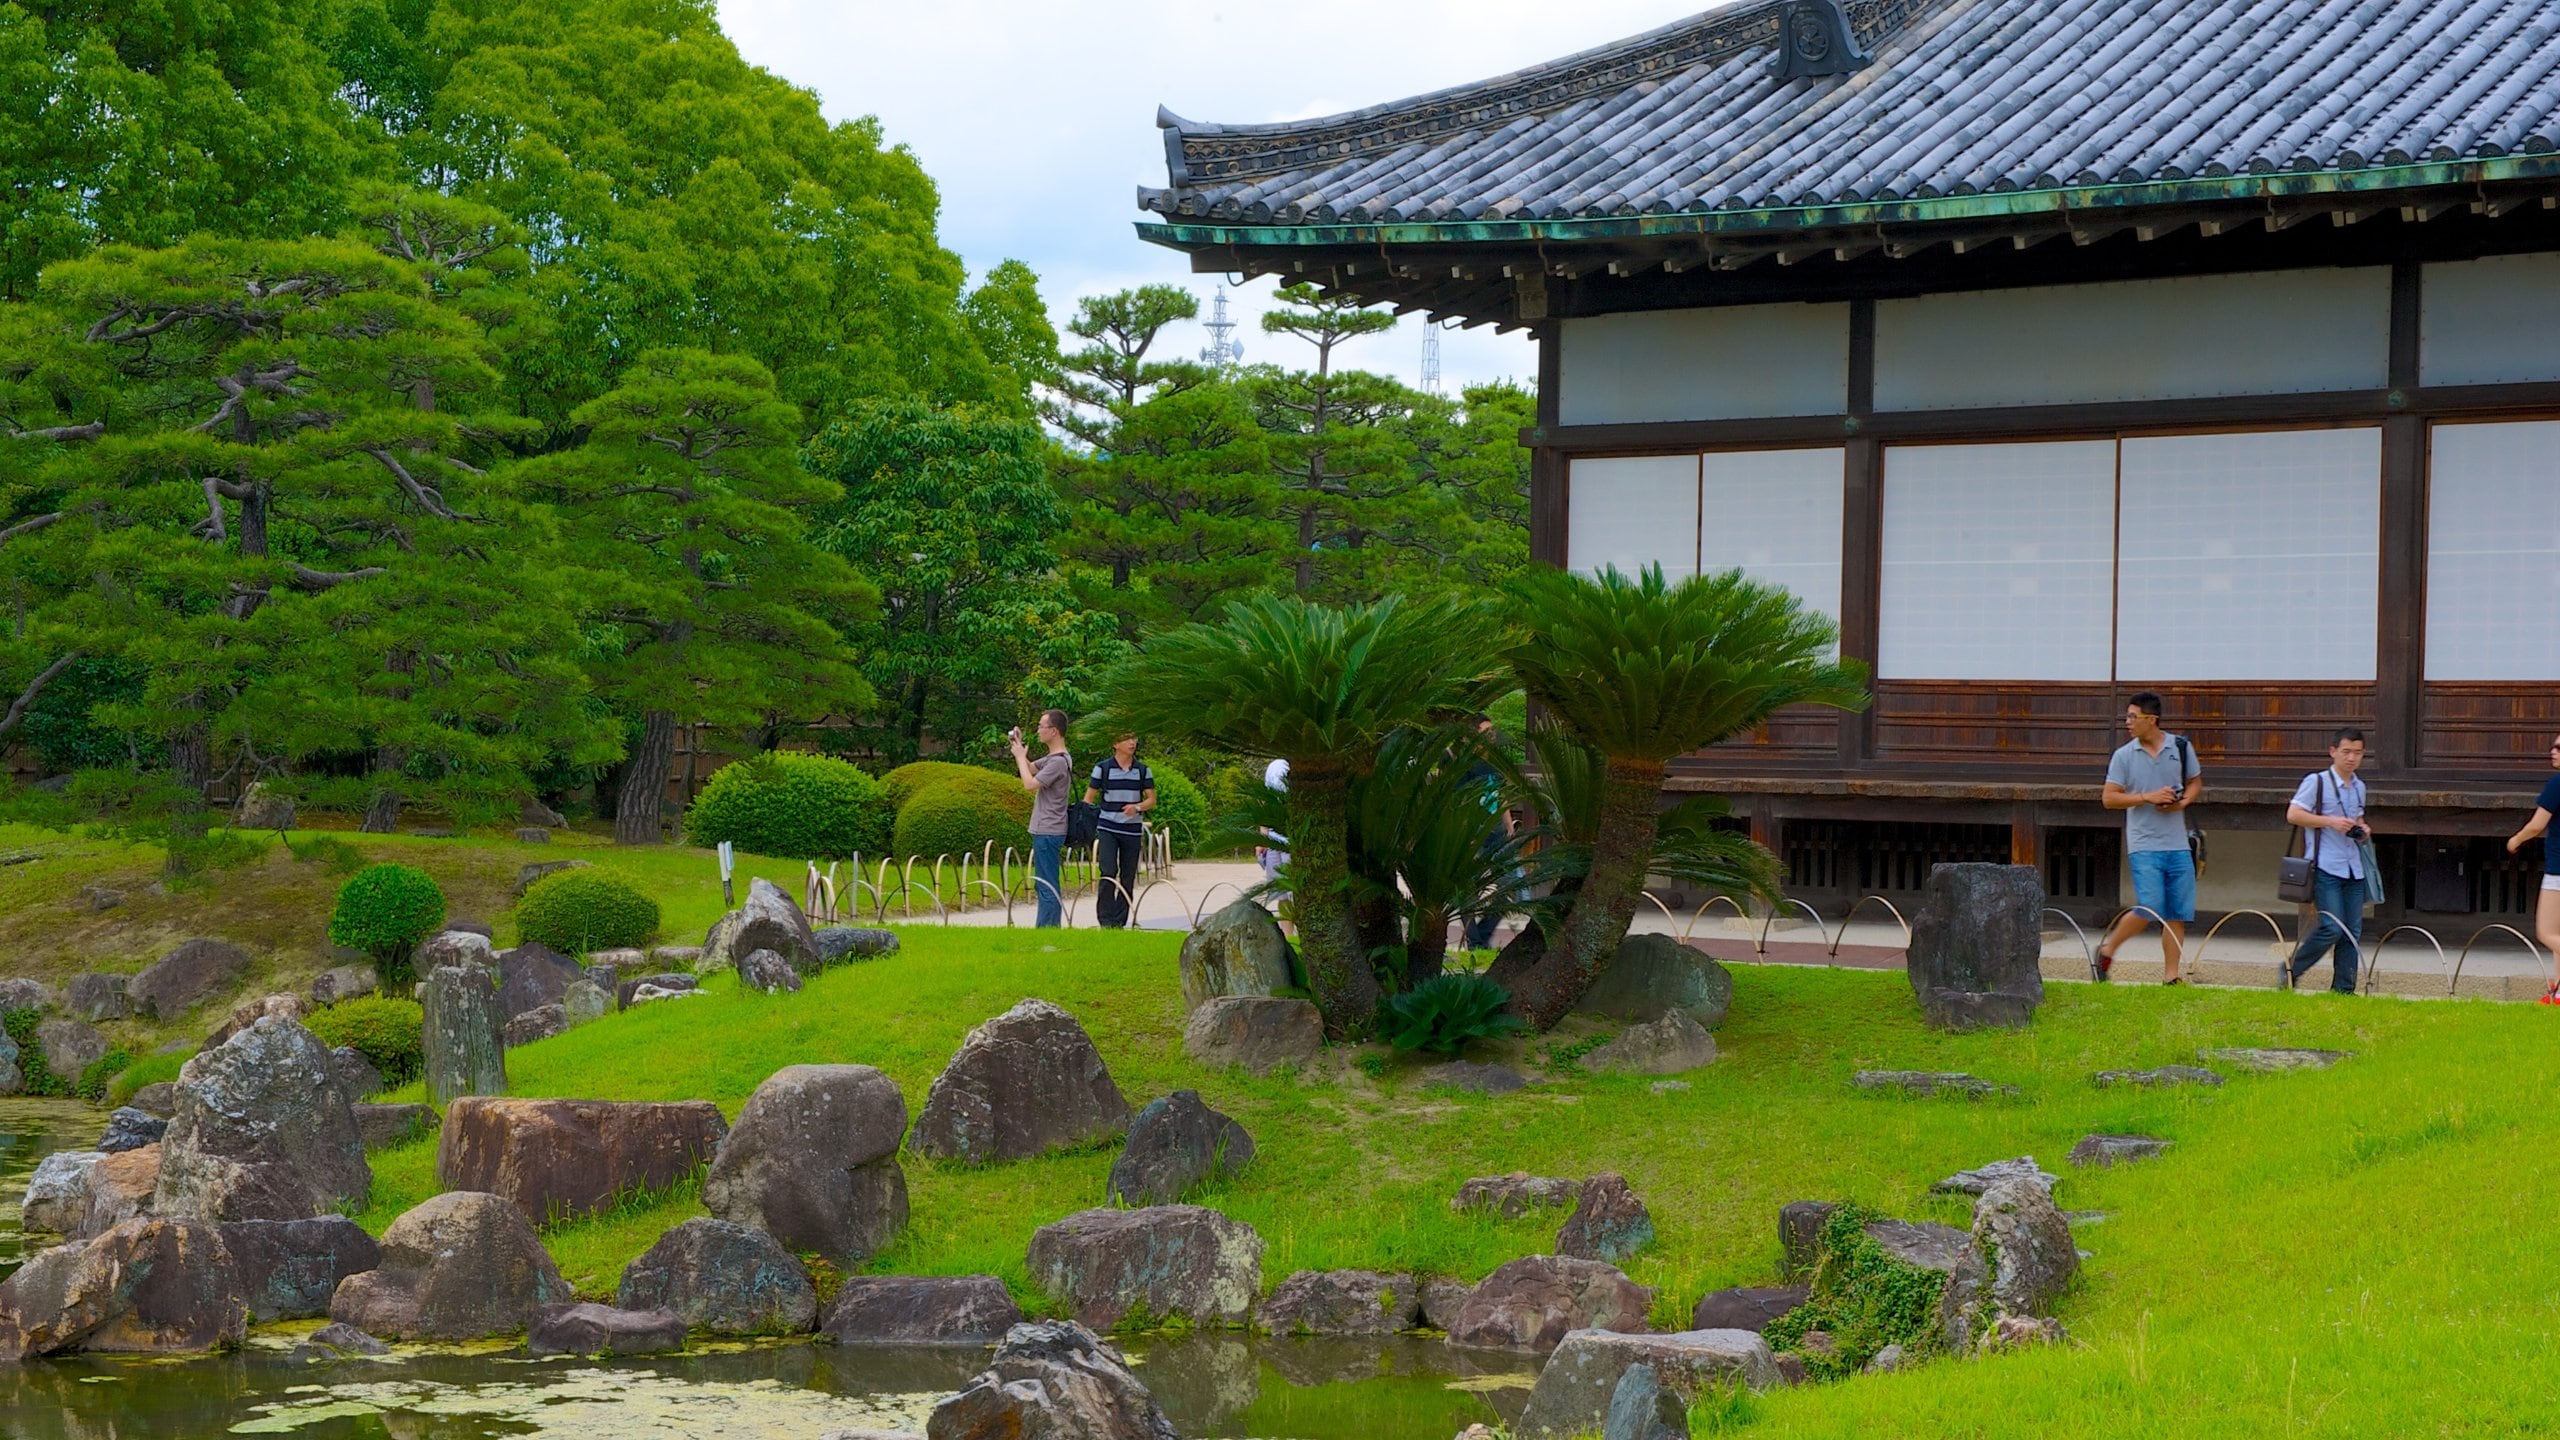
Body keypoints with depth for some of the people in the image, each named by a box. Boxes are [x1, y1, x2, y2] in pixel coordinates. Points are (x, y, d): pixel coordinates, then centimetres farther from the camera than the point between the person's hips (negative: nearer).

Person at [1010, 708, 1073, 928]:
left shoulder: (1059, 762, -18)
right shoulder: (1051, 758, 13)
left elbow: (1030, 784, -22)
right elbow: (1030, 768, 25)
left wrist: (1020, 756, -11)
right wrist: (1018, 747, 12)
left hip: (1048, 833, -10)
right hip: (1046, 830, 10)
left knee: (1047, 885, -9)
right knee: (1043, 883, 15)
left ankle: (1047, 928, -10)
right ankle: (1047, 927, 20)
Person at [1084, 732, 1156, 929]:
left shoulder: (1143, 770, 9)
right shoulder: (1102, 768, 2)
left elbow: (1152, 800, 8)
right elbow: (1089, 799, 6)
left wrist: (1137, 807, -13)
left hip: (1133, 831, 3)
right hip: (1107, 829, -3)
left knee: (1128, 879, 4)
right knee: (1108, 873, -15)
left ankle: (1120, 923, 12)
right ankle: (1106, 922, -11)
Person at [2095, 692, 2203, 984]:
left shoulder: (2181, 747, 5)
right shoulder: (2123, 756, -1)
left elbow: (2195, 783, 17)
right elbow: (2108, 798, -2)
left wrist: (2183, 802, -4)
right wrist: (2148, 797, -13)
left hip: (2178, 845, 3)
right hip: (2144, 845, -3)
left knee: (2178, 913, 2)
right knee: (2149, 909, -13)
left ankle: (2171, 975, 8)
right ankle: (2107, 950, 7)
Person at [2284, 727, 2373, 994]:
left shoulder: (2359, 788, 16)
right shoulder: (2316, 782, -5)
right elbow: (2293, 814, -12)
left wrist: (2363, 831, 8)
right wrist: (2330, 821, -18)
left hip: (2354, 868, 7)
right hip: (2326, 867, -7)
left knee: (2353, 931, 3)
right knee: (2332, 927, -14)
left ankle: (2344, 988, 8)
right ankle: (2291, 971, 2)